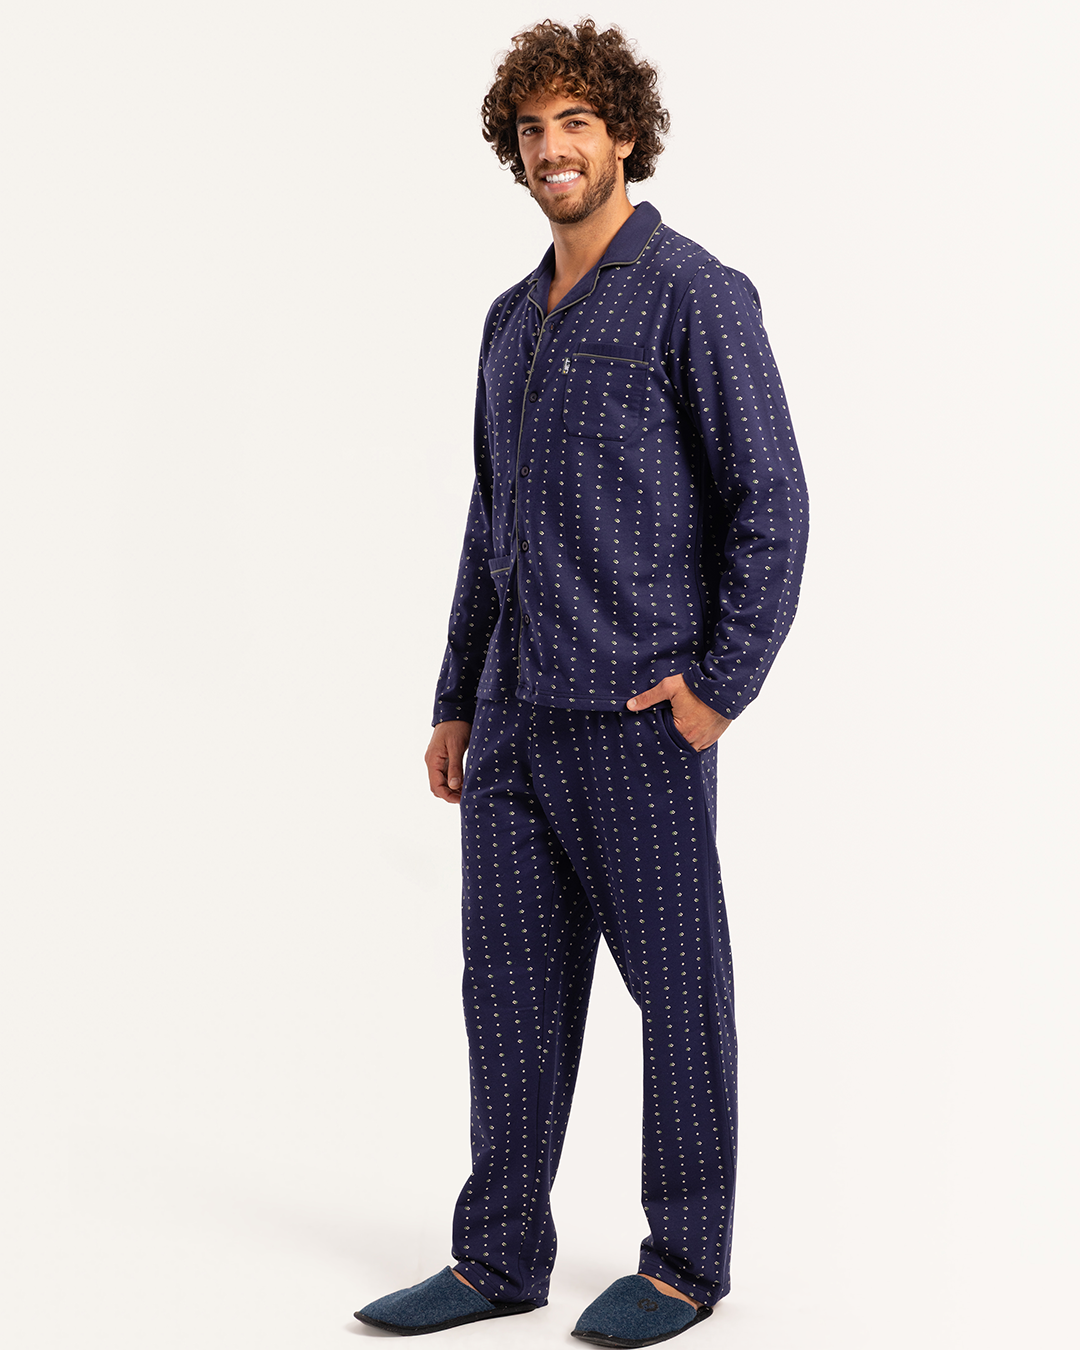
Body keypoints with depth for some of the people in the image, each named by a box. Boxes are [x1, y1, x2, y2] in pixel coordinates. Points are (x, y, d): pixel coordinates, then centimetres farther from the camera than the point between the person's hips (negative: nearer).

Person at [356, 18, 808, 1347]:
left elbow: (769, 500, -10)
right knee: (513, 986, 10)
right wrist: (456, 701, 16)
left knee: (676, 986, 4)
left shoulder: (695, 293, -6)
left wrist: (719, 682, -16)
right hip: (516, 718, 7)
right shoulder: (514, 318, 17)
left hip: (637, 717, -7)